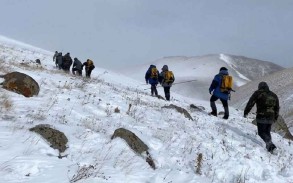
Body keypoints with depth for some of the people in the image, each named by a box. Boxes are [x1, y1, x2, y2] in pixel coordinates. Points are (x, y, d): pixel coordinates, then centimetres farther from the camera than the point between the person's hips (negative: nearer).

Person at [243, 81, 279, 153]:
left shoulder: (258, 93, -1)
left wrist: (245, 112, 2)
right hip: (270, 118, 5)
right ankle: (269, 147, 10)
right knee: (267, 132, 16)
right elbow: (277, 108, 22)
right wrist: (275, 117, 31)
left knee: (261, 132, -1)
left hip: (261, 117, -5)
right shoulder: (274, 95, 16)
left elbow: (250, 103, -4)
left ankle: (269, 143, -21)